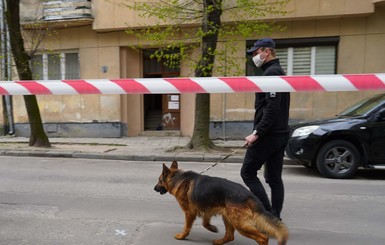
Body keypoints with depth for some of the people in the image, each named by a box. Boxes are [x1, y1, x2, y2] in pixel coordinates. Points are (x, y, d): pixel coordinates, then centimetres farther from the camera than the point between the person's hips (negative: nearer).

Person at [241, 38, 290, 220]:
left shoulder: (271, 73, -13)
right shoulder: (278, 71, 19)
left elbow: (272, 108, -23)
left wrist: (257, 133, -22)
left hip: (268, 135, -10)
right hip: (280, 133, 10)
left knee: (248, 172, 0)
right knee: (274, 178, 12)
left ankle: (267, 213, 2)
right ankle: (275, 218, 20)